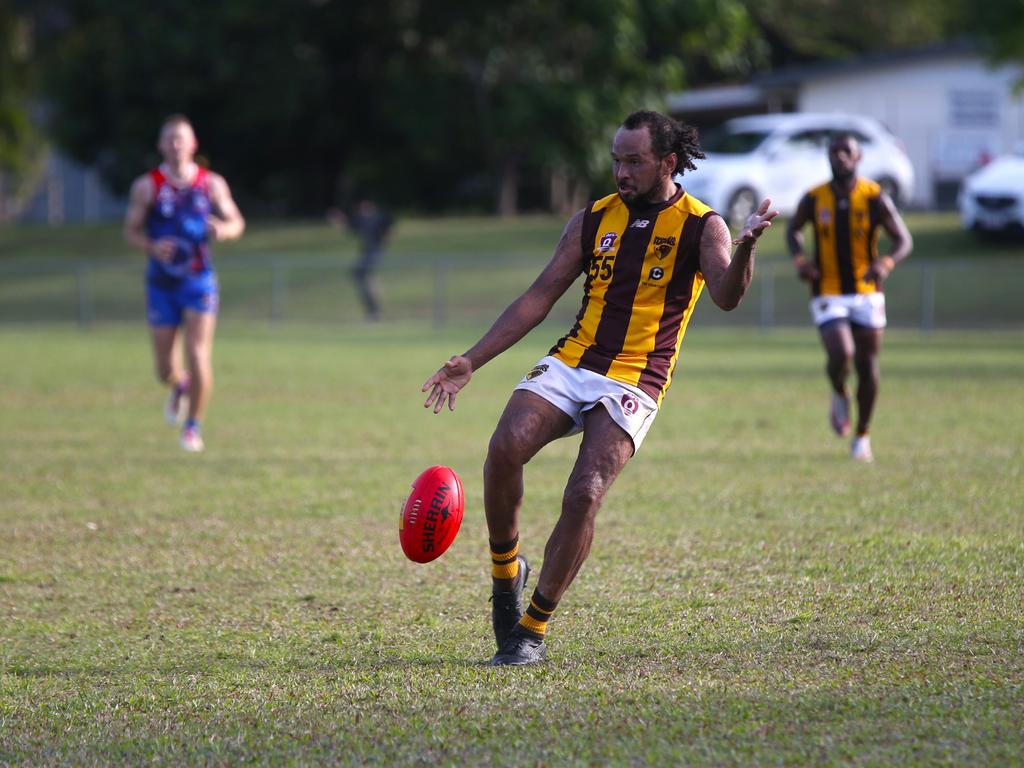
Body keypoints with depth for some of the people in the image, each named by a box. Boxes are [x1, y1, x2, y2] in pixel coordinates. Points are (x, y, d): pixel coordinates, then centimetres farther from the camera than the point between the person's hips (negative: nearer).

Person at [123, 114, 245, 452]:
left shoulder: (212, 184, 2)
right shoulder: (146, 186, -2)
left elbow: (236, 222, 10)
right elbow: (131, 230, 3)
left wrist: (223, 229, -14)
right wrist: (152, 247, -18)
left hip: (199, 281, 0)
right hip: (162, 282, 0)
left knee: (198, 357, -12)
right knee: (165, 369, 2)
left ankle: (193, 425, 7)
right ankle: (180, 386, 40)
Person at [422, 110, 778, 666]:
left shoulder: (701, 226, 1)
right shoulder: (594, 218, 12)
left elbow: (726, 296, -16)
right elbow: (539, 298, 14)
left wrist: (746, 246, -37)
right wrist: (471, 361, 8)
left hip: (634, 384, -3)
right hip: (570, 364, 3)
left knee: (584, 494, -22)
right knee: (505, 447, -25)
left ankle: (533, 629, -8)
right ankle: (505, 570, -1)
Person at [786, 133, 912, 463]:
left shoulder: (874, 198, -7)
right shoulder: (814, 199, -4)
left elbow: (904, 240, -7)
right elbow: (793, 229, 15)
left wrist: (886, 263, -29)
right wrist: (799, 259, -6)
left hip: (866, 293, 1)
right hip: (828, 295, -1)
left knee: (868, 367, 5)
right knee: (841, 355, -22)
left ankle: (862, 436, 23)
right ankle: (839, 394, 14)